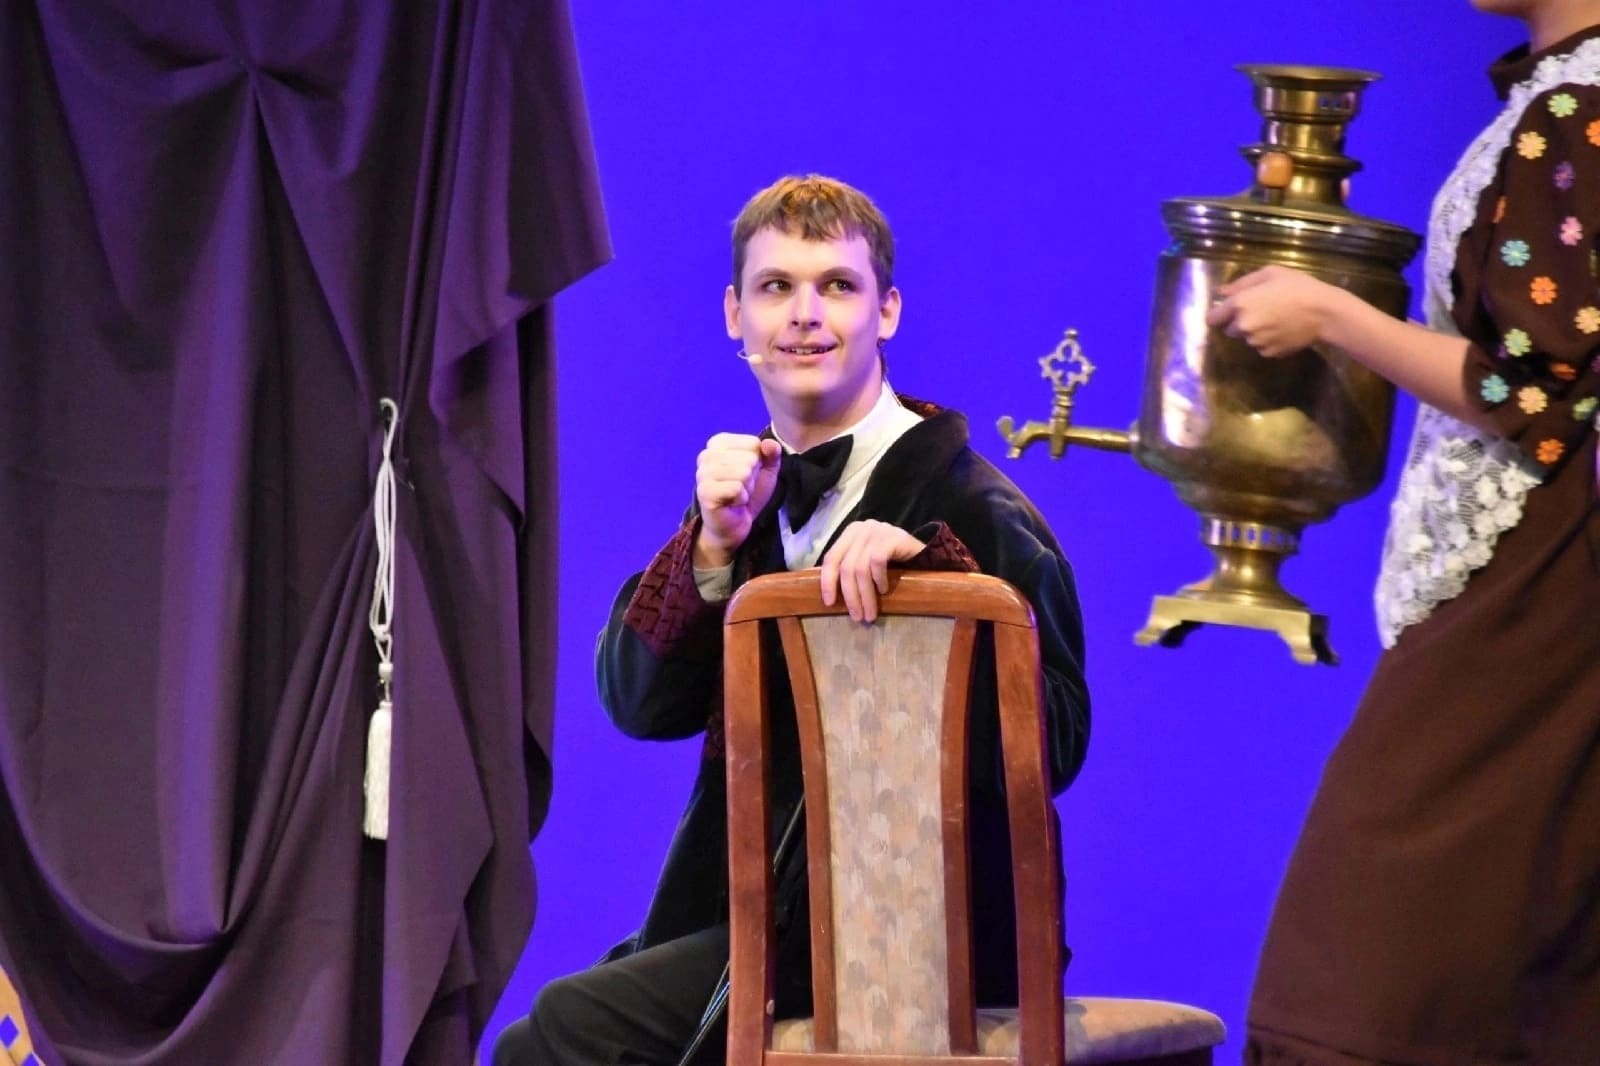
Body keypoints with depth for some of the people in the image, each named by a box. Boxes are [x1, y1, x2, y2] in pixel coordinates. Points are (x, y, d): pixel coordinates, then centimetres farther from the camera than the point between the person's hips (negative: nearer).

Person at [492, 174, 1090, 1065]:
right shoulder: (748, 495, 11)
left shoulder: (965, 508, -9)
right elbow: (640, 705, 2)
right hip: (761, 907, 7)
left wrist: (925, 570, -29)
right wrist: (715, 546, -14)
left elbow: (1053, 744, -19)